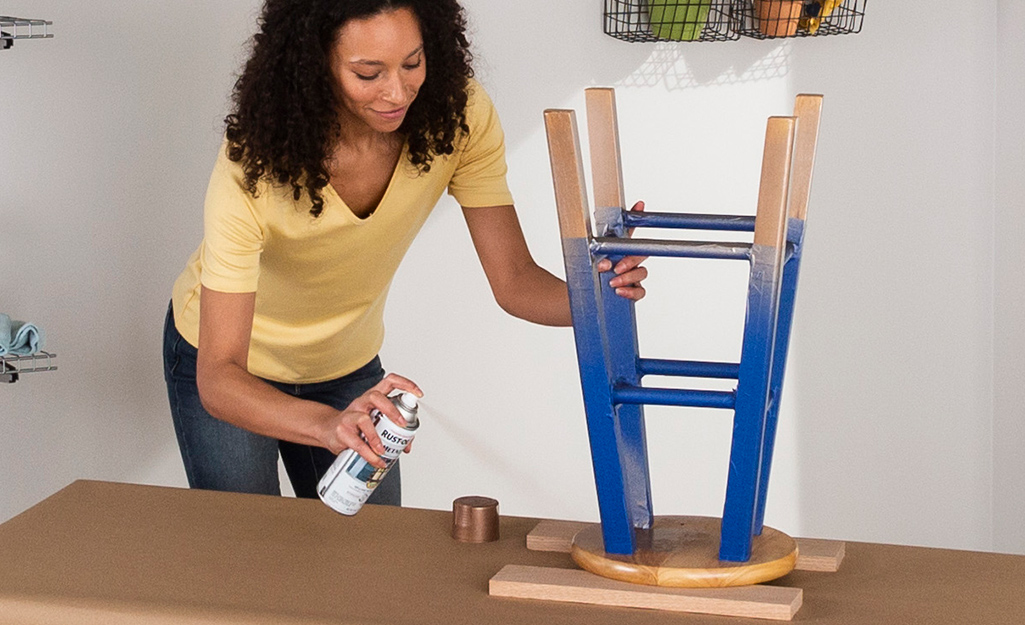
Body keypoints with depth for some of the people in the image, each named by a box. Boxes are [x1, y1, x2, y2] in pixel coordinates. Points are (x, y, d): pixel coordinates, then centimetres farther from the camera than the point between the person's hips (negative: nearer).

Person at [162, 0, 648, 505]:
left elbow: (513, 280, -22)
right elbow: (217, 378, -41)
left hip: (346, 364, 4)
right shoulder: (253, 167, -38)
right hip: (230, 366, -3)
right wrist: (329, 425, -59)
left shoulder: (457, 116, -26)